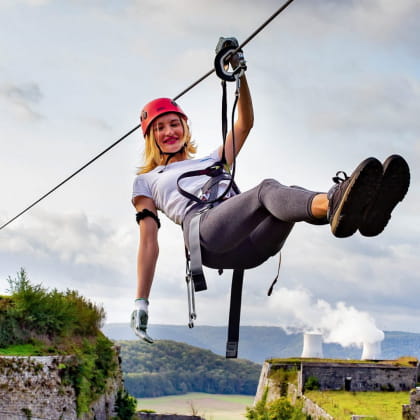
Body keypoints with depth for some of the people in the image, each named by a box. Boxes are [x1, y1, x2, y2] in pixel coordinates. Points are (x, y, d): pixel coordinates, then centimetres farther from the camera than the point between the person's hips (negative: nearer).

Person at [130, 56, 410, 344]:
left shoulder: (211, 161, 41)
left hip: (252, 244, 5)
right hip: (207, 235, -5)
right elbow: (148, 241, 17)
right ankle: (334, 205, -67)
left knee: (291, 197, -29)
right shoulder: (147, 182, 29)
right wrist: (141, 303, 7)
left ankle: (364, 211, -62)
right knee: (267, 189, -33)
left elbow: (245, 124, 31)